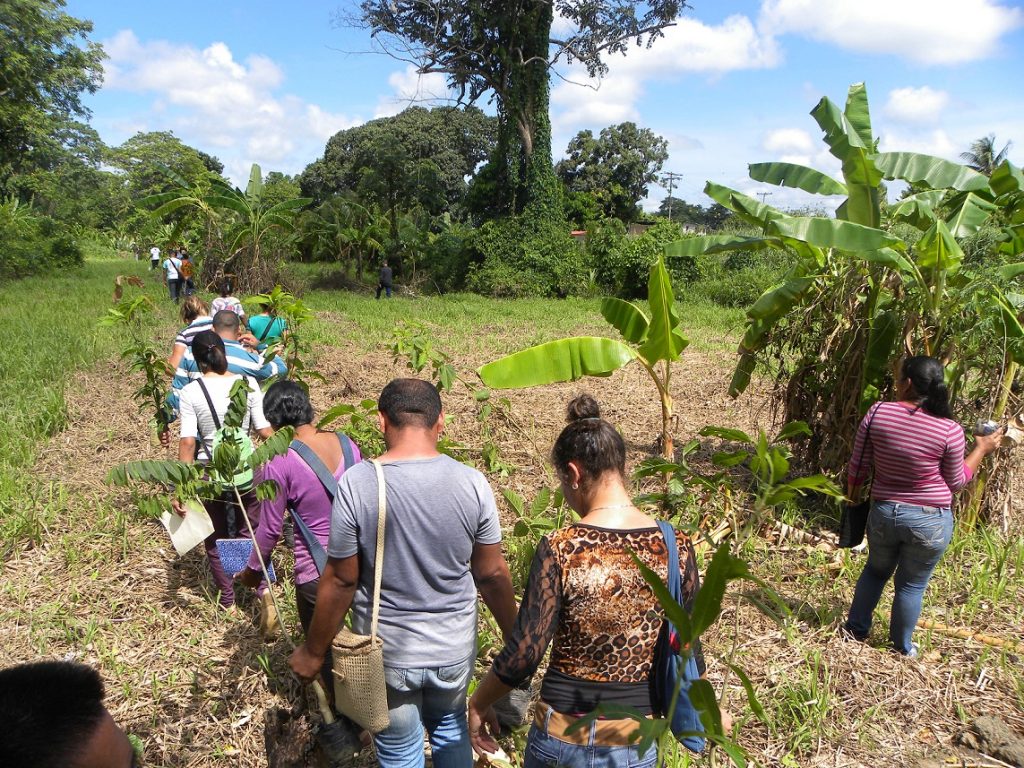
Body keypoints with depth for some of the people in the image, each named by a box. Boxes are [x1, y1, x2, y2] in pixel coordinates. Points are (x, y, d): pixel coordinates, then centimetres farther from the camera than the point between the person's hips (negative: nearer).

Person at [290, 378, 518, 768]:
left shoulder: (357, 483, -20)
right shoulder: (471, 482, -15)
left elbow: (341, 580, -14)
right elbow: (493, 574, -6)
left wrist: (313, 651, 1)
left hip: (388, 653, -2)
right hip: (455, 649, 2)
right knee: (450, 727, 30)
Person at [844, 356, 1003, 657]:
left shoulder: (878, 413, -13)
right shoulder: (950, 430, -17)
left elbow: (858, 467, -5)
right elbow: (955, 482, -3)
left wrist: (851, 497, 13)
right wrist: (981, 449, 9)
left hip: (883, 513, 2)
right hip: (930, 521, -2)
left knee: (875, 570, 25)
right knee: (911, 585, 15)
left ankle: (856, 629, 36)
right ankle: (902, 646, 31)